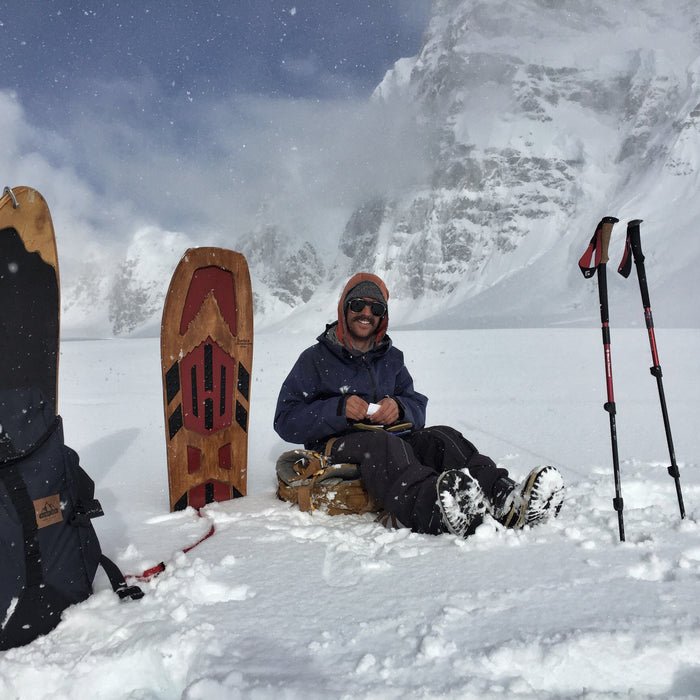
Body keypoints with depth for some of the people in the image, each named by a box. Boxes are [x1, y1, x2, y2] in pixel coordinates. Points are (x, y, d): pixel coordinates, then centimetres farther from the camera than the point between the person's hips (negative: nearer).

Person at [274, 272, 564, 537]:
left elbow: (418, 410, 16)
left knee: (441, 437, -25)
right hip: (337, 445, -4)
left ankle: (504, 498, -51)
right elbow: (286, 421, -1)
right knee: (382, 445, -38)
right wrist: (339, 409, -17)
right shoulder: (315, 359, 7)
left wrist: (399, 407, -9)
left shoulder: (391, 358, 21)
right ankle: (440, 514, -69)